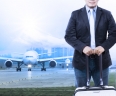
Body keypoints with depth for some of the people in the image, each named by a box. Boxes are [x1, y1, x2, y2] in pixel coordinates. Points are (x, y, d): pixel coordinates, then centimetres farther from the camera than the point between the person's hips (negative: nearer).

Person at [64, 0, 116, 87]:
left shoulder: (106, 14, 9)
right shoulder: (76, 14, 6)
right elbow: (69, 35, -2)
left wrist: (103, 47, -15)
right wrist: (82, 47, -18)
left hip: (101, 60, 1)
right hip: (82, 60, -1)